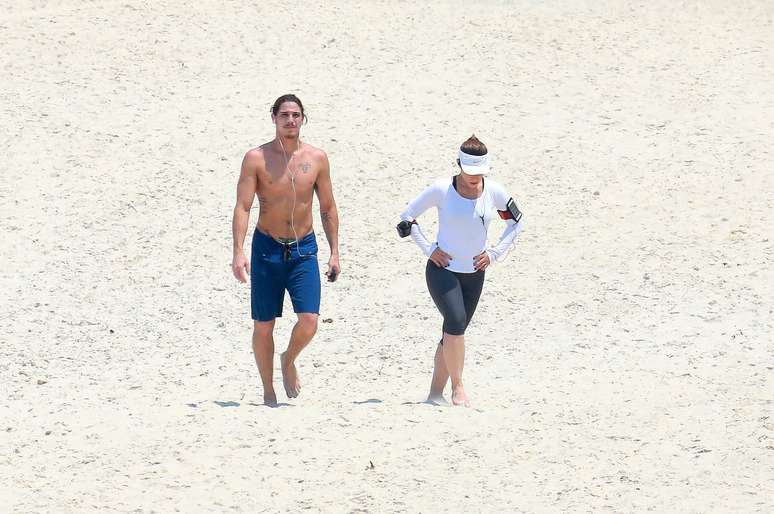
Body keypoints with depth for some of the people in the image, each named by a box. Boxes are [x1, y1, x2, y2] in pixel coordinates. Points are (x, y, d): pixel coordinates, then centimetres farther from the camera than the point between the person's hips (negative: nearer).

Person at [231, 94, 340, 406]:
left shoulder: (316, 158, 1)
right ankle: (268, 392, 19)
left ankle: (289, 361, 19)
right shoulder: (256, 158, -6)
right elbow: (242, 207, -10)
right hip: (267, 250, -1)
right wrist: (238, 252, -20)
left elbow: (328, 208, 9)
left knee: (309, 321, -13)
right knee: (263, 325, 4)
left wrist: (334, 252, 5)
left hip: (304, 250, 1)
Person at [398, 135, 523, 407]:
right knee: (456, 322, -23)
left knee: (454, 331, 7)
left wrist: (495, 252, 4)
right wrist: (428, 249, -6)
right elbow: (407, 217, -1)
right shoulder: (441, 189, -12)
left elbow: (516, 221, 14)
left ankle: (436, 392, 17)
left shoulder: (493, 191, -3)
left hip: (474, 273, 4)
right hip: (442, 269, -4)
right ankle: (457, 386, -9)